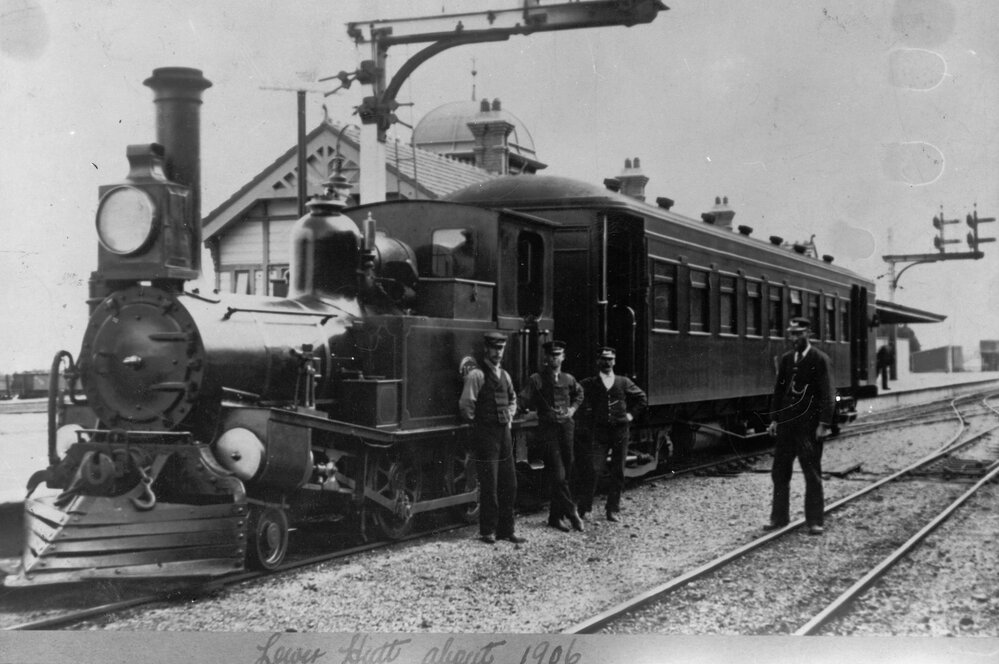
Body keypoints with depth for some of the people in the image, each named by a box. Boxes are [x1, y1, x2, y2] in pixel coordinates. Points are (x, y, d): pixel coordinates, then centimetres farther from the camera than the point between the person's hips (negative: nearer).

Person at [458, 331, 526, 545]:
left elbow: (512, 399, 30)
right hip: (485, 434, -7)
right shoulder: (476, 375, -10)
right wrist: (478, 423, -1)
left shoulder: (504, 375, 13)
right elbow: (465, 405, -12)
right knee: (489, 485, -3)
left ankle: (505, 530, 16)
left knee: (509, 484, 8)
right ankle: (488, 532, 7)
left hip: (504, 432, 7)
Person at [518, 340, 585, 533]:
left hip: (566, 426, 4)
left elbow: (579, 394, 29)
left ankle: (555, 516, 15)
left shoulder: (568, 379, 10)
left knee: (563, 474, 7)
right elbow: (524, 402, -8)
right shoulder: (537, 379, -3)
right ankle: (571, 512, -2)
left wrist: (573, 408, 14)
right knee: (558, 475, -11)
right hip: (548, 429, -4)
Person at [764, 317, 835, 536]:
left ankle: (814, 521, 8)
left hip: (809, 424, -5)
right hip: (786, 423, 6)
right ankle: (779, 517, 17)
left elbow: (826, 393, -10)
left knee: (812, 474, 1)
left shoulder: (819, 359, -6)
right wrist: (774, 418, 10)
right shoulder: (786, 358, 11)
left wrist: (824, 424, -16)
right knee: (780, 472, 8)